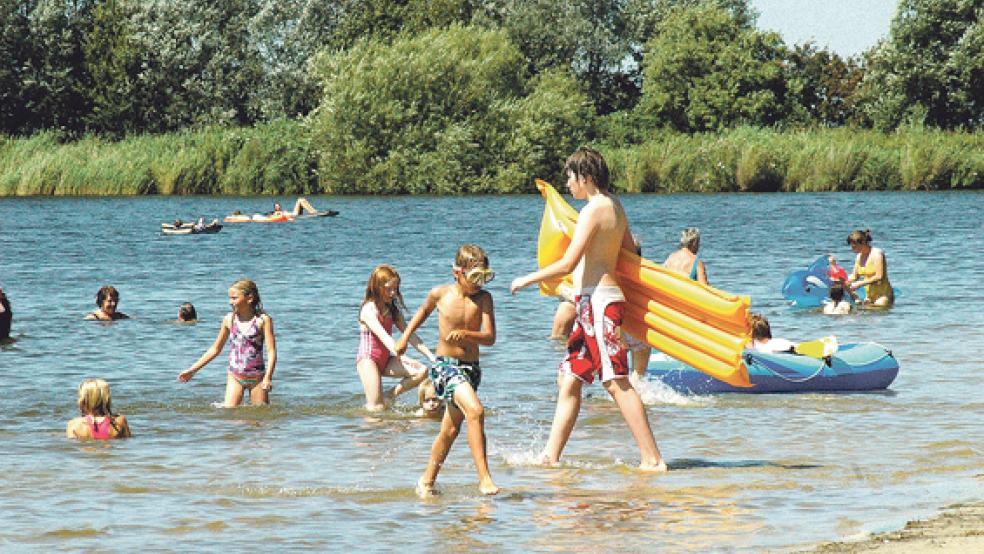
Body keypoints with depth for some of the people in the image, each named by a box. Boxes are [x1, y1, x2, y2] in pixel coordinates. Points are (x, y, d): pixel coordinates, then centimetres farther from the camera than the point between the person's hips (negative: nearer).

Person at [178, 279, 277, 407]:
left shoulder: (263, 320, -8)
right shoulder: (229, 320, 2)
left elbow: (271, 351, -11)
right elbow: (215, 349, 13)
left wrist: (268, 377, -24)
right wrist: (192, 370, 12)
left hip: (257, 377, -2)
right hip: (235, 377, 2)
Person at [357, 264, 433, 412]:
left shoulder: (393, 310, 11)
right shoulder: (369, 310, -15)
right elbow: (383, 336, -28)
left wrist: (430, 355, -4)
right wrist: (402, 357, -41)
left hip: (386, 360, 7)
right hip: (368, 359, -7)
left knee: (422, 371, -12)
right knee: (377, 408, -17)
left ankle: (390, 395, 1)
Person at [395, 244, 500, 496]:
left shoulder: (483, 298, -2)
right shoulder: (440, 294, -4)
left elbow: (489, 338, -10)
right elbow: (424, 310, 20)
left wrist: (465, 334, -27)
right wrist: (405, 337, 23)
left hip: (471, 369, 4)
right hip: (446, 365, -4)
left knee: (450, 430, 15)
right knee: (475, 411, -26)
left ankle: (427, 480, 33)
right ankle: (484, 478, -28)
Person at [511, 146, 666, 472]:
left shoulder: (593, 210, -14)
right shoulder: (615, 207, 14)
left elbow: (568, 264, -18)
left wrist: (527, 280, -6)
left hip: (598, 300, -10)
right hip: (590, 303, 10)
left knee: (616, 382, -12)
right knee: (570, 380, 11)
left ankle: (652, 460, -14)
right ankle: (551, 457, 13)